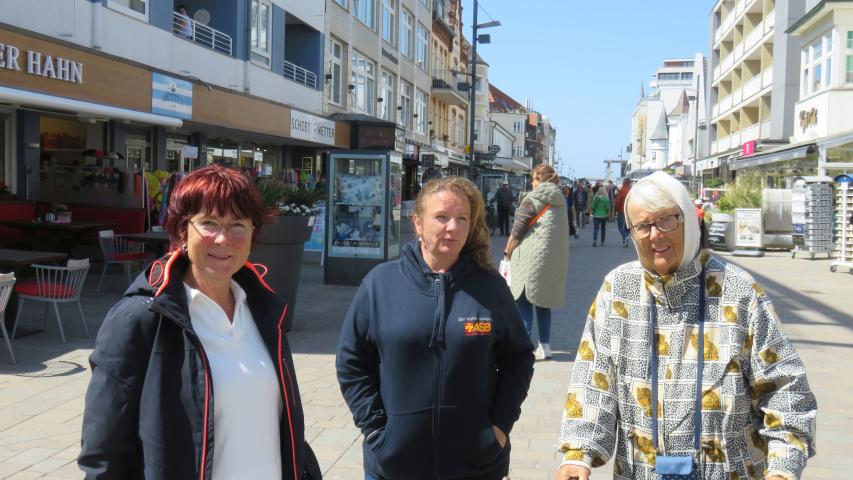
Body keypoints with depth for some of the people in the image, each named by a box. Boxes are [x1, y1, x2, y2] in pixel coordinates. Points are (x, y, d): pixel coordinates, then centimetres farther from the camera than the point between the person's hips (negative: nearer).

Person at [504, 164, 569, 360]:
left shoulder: (532, 199, -8)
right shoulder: (561, 200, 12)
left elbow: (517, 231, -8)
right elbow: (562, 230, 13)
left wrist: (508, 252, 5)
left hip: (531, 258, -7)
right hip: (554, 260, 7)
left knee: (523, 302, -1)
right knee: (543, 301, 15)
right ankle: (545, 346, 19)